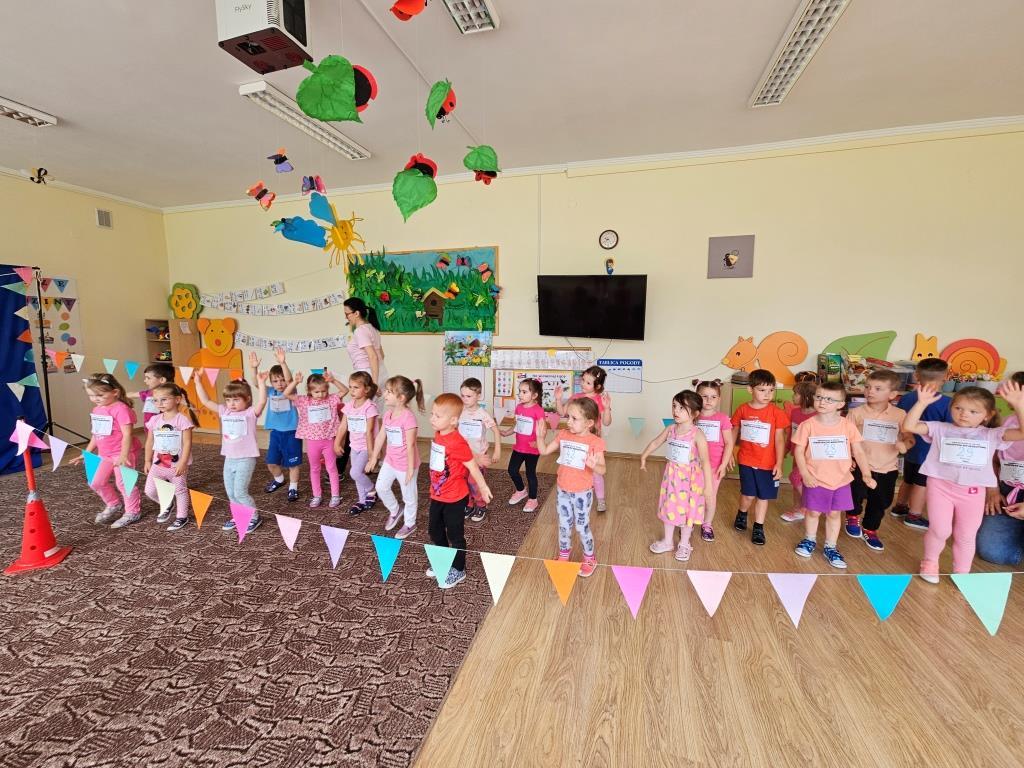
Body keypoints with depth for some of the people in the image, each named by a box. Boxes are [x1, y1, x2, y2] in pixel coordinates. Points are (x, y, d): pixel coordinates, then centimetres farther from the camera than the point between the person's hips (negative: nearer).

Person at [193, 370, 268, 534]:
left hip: (246, 459, -7)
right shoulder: (224, 412, 6)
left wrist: (262, 382, -38)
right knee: (230, 492, 15)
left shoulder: (251, 413, -11)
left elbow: (262, 402, -29)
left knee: (240, 492, -6)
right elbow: (206, 401, 7)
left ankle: (255, 517, 12)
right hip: (229, 459, 7)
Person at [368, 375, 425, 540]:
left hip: (405, 464, -7)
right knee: (381, 487, 18)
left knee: (408, 495, 12)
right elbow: (381, 436, 7)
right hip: (390, 461, 8)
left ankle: (410, 523, 35)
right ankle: (394, 511, 44)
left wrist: (410, 468, -20)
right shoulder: (388, 414, -2)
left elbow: (410, 445, -24)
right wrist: (373, 458, 13)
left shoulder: (408, 417, -27)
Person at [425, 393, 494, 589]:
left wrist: (482, 488, -8)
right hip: (437, 496, 8)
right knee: (435, 531, 23)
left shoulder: (457, 443, -27)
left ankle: (458, 571, 31)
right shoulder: (438, 436, -3)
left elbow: (472, 466, -18)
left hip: (455, 499, -8)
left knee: (455, 535, 10)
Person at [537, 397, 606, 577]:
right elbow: (544, 451, 3)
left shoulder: (595, 442, -19)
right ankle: (563, 553, 43)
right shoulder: (563, 435, -5)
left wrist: (594, 465, -42)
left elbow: (602, 470, -21)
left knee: (582, 527, 11)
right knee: (564, 524, 19)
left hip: (582, 493, -4)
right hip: (563, 490, 4)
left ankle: (590, 558, 35)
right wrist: (540, 435, -12)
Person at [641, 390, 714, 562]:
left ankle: (684, 544, 32)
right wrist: (644, 456, 24)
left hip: (689, 478, -5)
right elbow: (656, 442, 13)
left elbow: (705, 461, -22)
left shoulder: (697, 434, -20)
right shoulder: (670, 429, -4)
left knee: (687, 509, 12)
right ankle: (667, 541, 34)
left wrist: (708, 486, -24)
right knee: (669, 507, 16)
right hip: (672, 475, 5)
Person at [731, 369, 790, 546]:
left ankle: (758, 528, 27)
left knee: (763, 496, 10)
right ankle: (742, 514, 35)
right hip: (746, 461, 0)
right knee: (749, 494, 4)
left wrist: (779, 464, -9)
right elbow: (734, 433, 8)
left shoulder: (776, 412, -9)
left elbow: (779, 439, -7)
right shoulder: (742, 410, -4)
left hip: (768, 463, 0)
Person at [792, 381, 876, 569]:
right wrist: (805, 475, -12)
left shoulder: (848, 425, -6)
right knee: (813, 512, 12)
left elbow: (859, 451, -2)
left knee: (835, 513, 14)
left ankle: (831, 548, 31)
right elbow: (799, 451, -7)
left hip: (841, 480, 2)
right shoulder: (808, 425, -12)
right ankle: (809, 540, 35)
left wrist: (866, 474, -11)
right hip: (816, 480, -2)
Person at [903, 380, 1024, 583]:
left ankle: (962, 573, 31)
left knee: (966, 536, 14)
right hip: (941, 486, -2)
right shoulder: (940, 429, 0)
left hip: (973, 492, 2)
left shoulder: (991, 435, 5)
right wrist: (922, 403, -18)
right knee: (939, 530, 1)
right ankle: (929, 563, 25)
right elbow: (909, 426, -11)